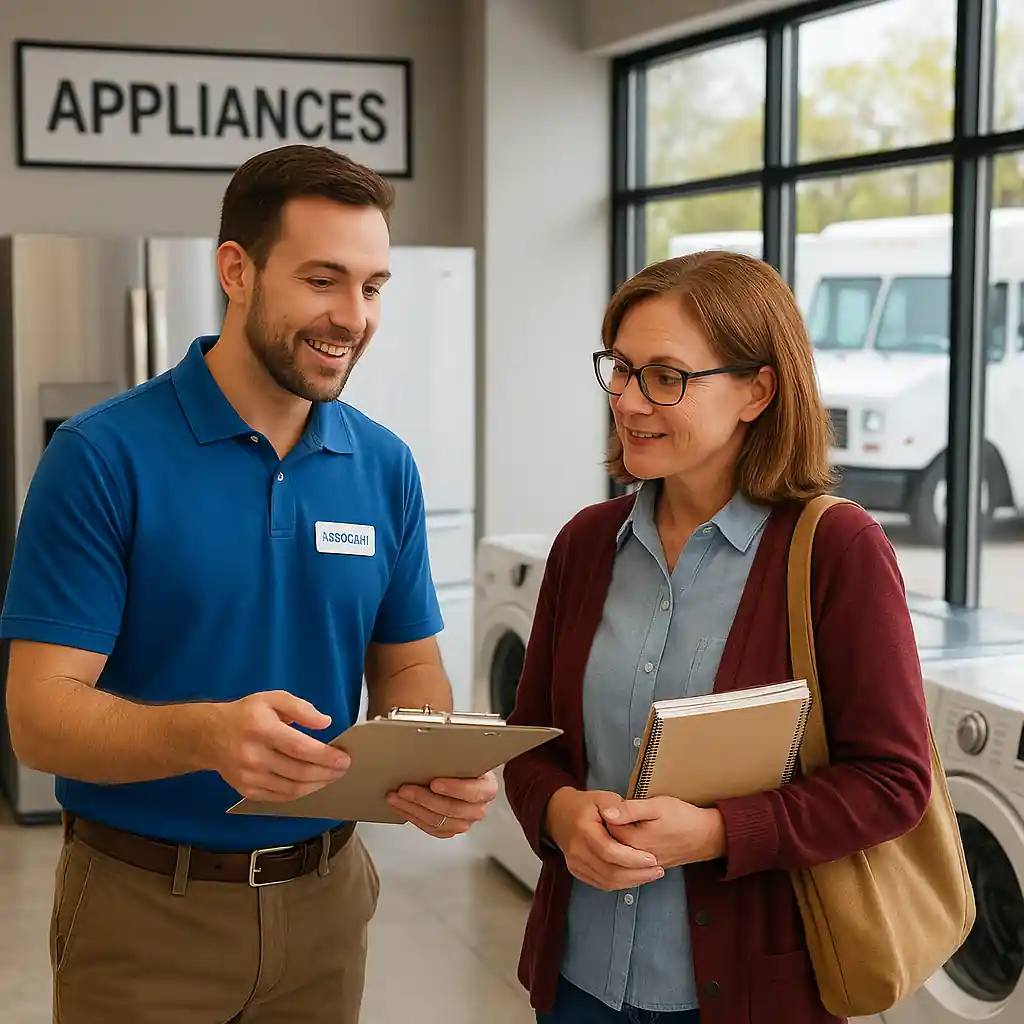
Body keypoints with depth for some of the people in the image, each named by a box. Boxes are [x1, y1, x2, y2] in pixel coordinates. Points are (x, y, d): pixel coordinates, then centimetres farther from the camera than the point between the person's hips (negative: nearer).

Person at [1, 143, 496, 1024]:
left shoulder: (386, 467, 0)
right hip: (144, 910, -4)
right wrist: (207, 734, -35)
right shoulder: (104, 458, -14)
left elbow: (408, 664, 7)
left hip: (326, 896, 4)